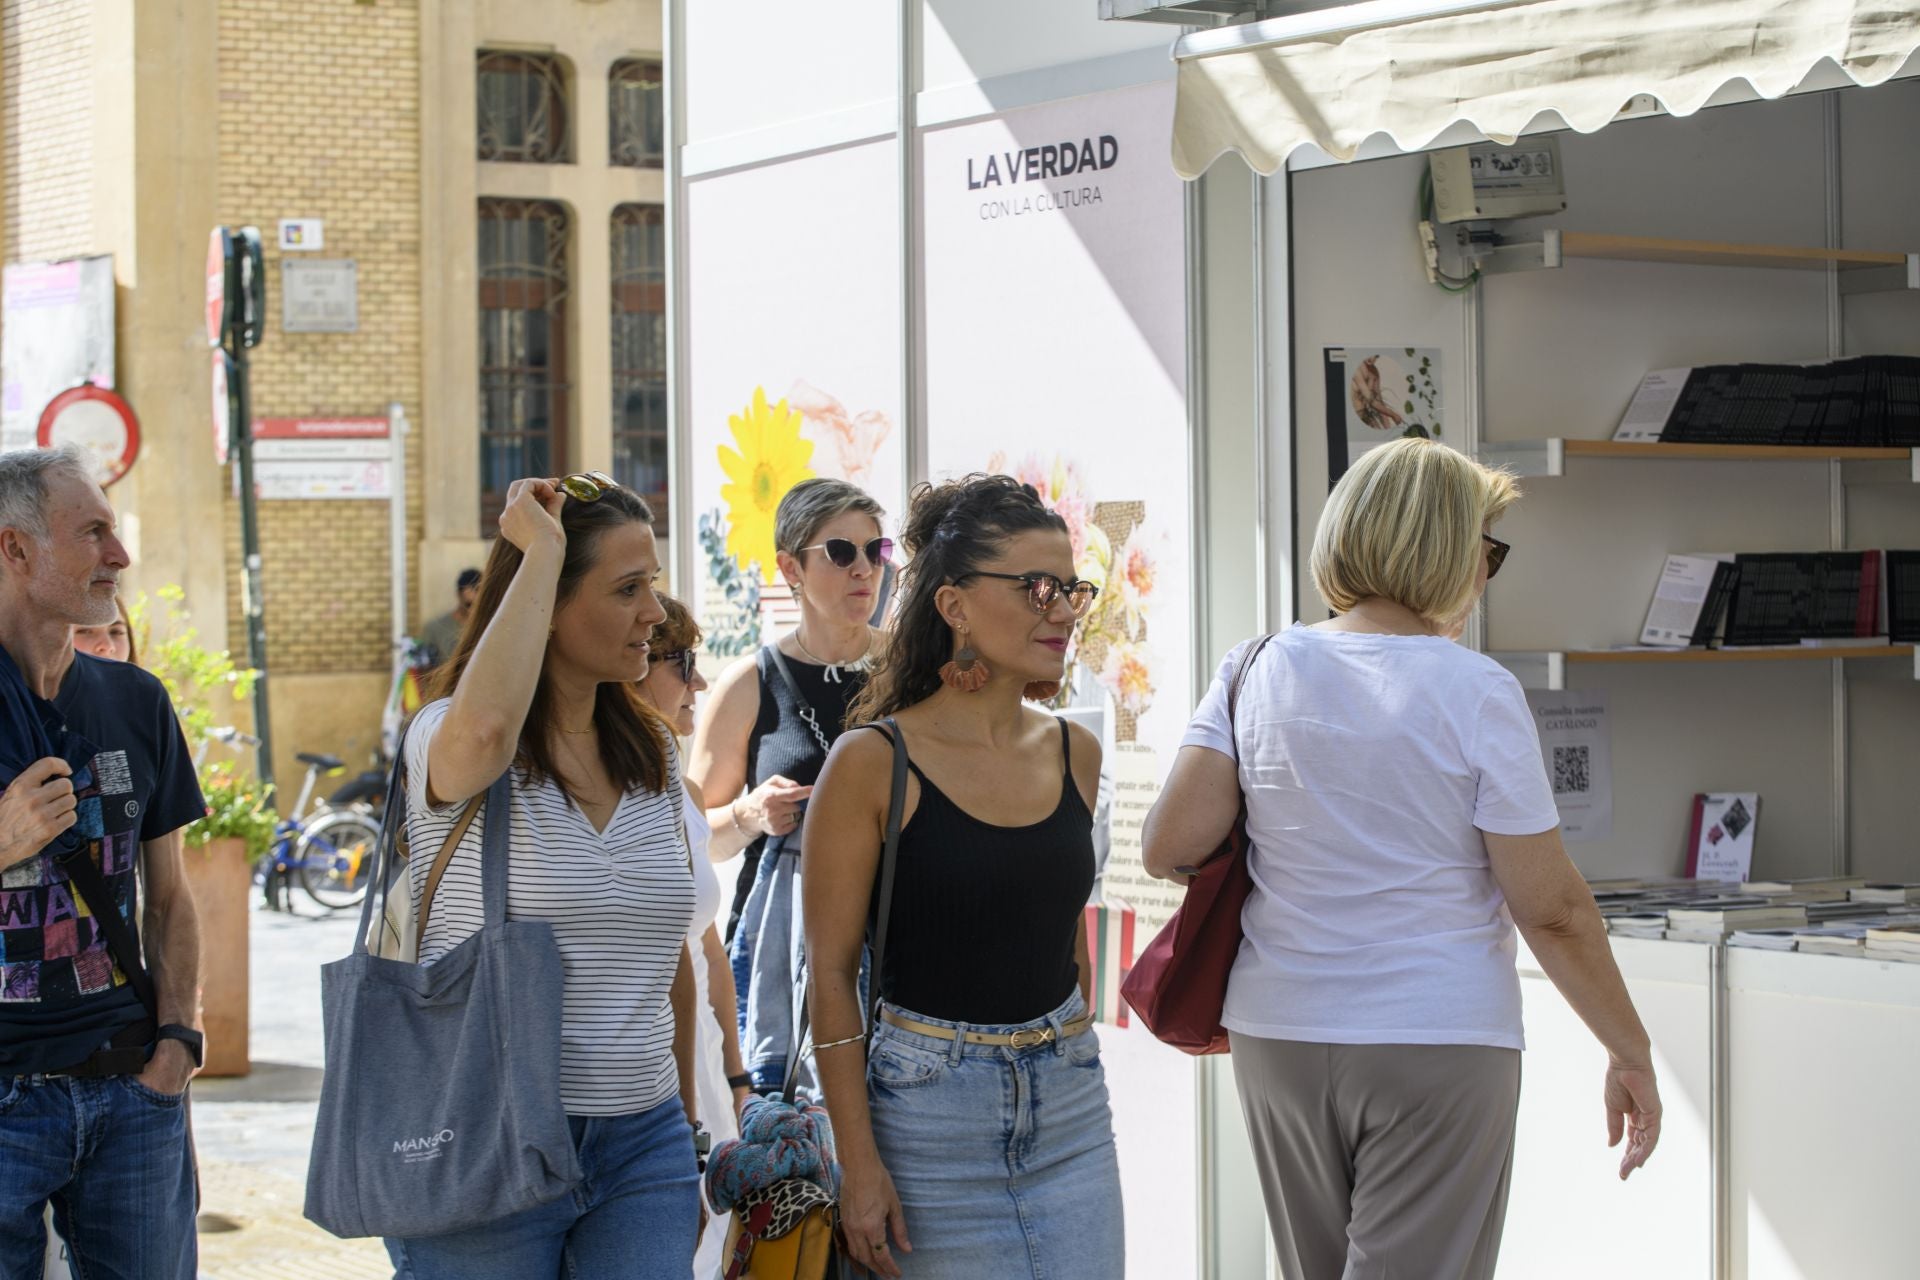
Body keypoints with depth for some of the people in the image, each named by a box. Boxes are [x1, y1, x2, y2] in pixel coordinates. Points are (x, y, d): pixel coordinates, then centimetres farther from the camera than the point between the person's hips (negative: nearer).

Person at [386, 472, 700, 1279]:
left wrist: (688, 1121, 23)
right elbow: (483, 730, -35)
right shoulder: (443, 739, -8)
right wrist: (542, 552, -23)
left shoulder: (653, 755, 11)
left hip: (642, 1147, 5)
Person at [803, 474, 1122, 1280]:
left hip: (1070, 1109, 5)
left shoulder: (1073, 753, 7)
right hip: (930, 1108, -5)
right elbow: (831, 976, -9)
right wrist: (859, 1165, -12)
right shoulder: (875, 762, -9)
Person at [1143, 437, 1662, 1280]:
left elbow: (1170, 847, -6)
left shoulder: (1258, 673, 1)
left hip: (1280, 1039, 5)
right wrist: (1629, 1053, 2)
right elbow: (1553, 910, -9)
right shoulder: (1477, 694, -9)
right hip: (1439, 1047, -4)